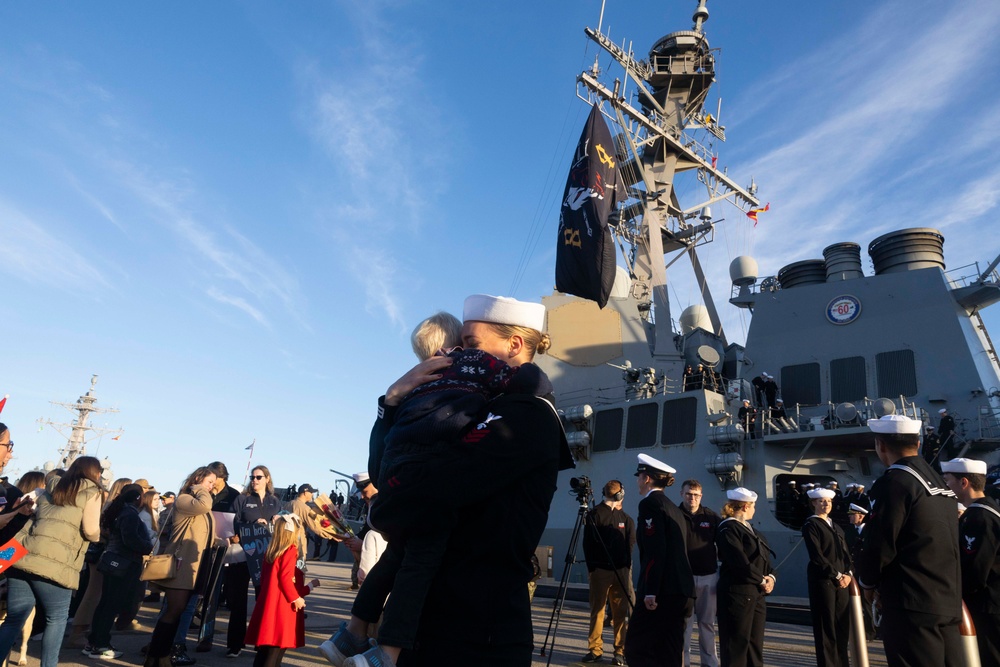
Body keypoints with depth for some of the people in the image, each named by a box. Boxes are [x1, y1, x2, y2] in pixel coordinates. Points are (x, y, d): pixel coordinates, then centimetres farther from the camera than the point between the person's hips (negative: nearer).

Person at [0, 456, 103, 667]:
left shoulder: (51, 487, 23)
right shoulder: (91, 492, 5)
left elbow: (35, 518, 25)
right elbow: (91, 531, -5)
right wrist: (97, 535, 16)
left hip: (22, 556, 6)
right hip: (53, 563, -6)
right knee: (57, 618, 10)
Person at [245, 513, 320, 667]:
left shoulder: (270, 550, 13)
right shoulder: (291, 550, -11)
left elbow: (264, 577, 17)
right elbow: (285, 577, -18)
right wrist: (296, 598, -10)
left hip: (268, 603, 8)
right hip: (282, 604, -8)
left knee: (265, 648, 13)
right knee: (277, 646, -3)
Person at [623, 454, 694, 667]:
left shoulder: (650, 503, -8)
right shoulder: (673, 507, 19)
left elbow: (655, 551, -18)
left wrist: (650, 591, -20)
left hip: (662, 591, -9)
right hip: (681, 591, 9)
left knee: (636, 648, -5)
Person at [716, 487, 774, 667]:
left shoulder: (749, 528, 17)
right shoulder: (728, 529, -14)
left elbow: (763, 558, 15)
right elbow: (740, 563, -21)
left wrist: (771, 577, -3)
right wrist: (762, 580, -10)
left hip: (757, 594, 9)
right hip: (737, 593, -9)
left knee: (755, 644, 14)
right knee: (737, 644, -2)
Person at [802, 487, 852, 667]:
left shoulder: (836, 527, 17)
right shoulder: (811, 525, -5)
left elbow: (845, 553, 14)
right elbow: (816, 556, -13)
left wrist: (847, 574, -2)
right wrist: (837, 575, -13)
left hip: (842, 580, 7)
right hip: (822, 580, -7)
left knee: (843, 625, 8)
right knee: (826, 627, -2)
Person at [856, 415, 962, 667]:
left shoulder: (894, 482, -14)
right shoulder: (938, 482, 14)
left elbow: (878, 545, -16)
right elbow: (937, 543, 18)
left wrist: (867, 582, 3)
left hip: (912, 605, -9)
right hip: (947, 601, 9)